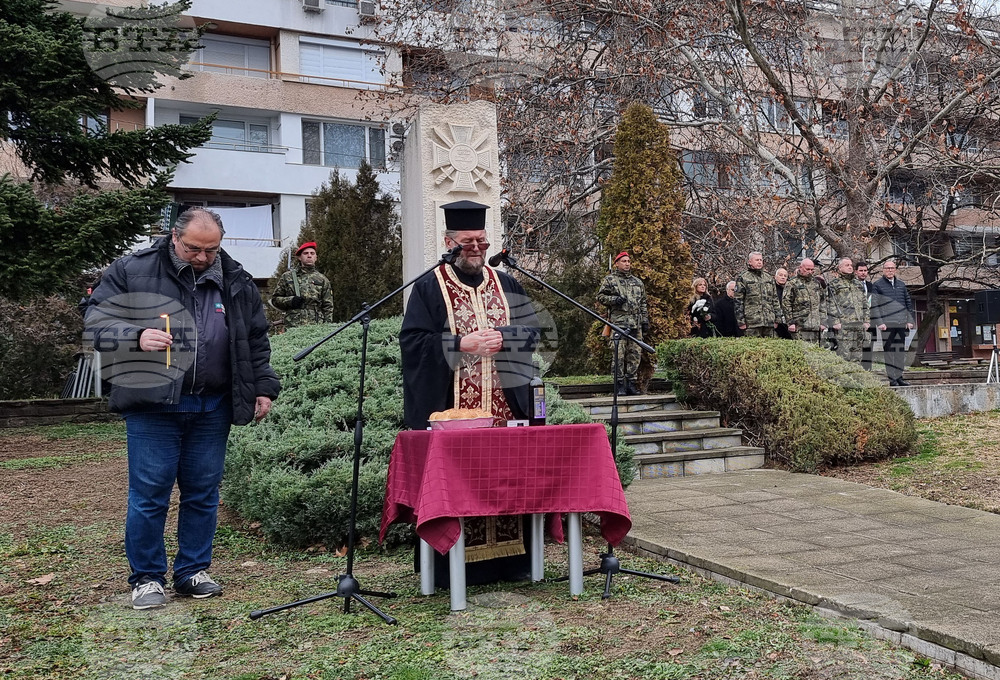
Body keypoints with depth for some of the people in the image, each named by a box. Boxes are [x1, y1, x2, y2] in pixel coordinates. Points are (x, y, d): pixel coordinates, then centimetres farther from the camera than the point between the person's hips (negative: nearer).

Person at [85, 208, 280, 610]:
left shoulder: (236, 282, 10)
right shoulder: (131, 272, 0)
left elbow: (256, 342, 18)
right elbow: (96, 324, -2)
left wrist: (264, 388, 11)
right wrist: (136, 337, -20)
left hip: (213, 409, 3)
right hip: (152, 404, -3)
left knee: (203, 493, 9)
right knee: (149, 493, 0)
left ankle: (193, 571, 24)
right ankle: (147, 578, 16)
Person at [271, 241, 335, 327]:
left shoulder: (322, 280, 15)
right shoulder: (287, 277, 12)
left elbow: (328, 307, 13)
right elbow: (275, 299, 15)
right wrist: (290, 301, -4)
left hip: (316, 327, 1)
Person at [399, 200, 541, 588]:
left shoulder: (506, 284, 15)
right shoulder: (429, 288, 3)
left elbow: (532, 330, 10)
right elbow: (413, 341, -7)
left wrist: (500, 338, -8)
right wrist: (462, 344, -15)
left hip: (505, 406, 4)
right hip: (451, 408, -4)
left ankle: (510, 558, 16)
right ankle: (452, 565, 6)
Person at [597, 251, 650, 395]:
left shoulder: (638, 282, 20)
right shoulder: (609, 280, 6)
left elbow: (643, 303, 22)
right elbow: (600, 296, 3)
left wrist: (645, 320, 15)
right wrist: (614, 299, -13)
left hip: (636, 324, 5)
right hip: (618, 322, -5)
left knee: (635, 354, 4)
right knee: (619, 354, -7)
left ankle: (632, 383, 11)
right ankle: (620, 384, -3)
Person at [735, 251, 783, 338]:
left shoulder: (769, 278, 19)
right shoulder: (743, 278, 2)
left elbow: (775, 299, 20)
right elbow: (739, 301, -2)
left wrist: (777, 319, 12)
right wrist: (741, 321, -9)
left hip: (769, 322, 5)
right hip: (752, 323, -5)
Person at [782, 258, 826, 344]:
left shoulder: (816, 282, 17)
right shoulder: (792, 283, 1)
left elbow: (823, 302, 19)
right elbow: (786, 304, -3)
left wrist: (822, 321, 12)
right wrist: (790, 322, -9)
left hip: (817, 326, 5)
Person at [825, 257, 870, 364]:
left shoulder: (857, 284, 21)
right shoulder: (834, 285, 2)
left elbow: (865, 304, 24)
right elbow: (830, 305, -6)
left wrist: (866, 321, 14)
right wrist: (836, 322, -14)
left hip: (859, 326, 6)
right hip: (844, 326, -6)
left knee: (857, 357, 8)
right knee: (843, 355, -11)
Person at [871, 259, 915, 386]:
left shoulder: (901, 285, 18)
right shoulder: (877, 285, 3)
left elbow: (909, 303, 19)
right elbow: (874, 305, -4)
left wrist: (910, 320, 9)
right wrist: (879, 322, -12)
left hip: (902, 323, 5)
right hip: (887, 324, -5)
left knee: (901, 351, 6)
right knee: (889, 351, -5)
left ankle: (899, 376, 12)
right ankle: (892, 378, -2)